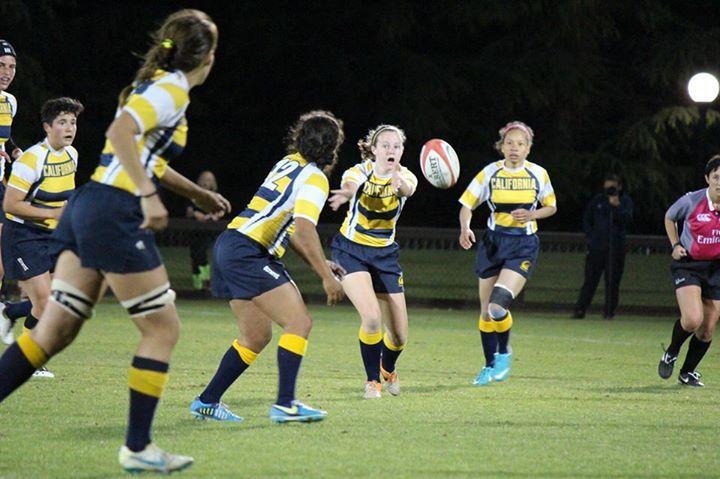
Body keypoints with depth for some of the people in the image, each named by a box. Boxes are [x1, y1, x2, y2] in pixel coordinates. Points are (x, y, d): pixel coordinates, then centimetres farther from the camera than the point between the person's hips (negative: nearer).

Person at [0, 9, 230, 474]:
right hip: (116, 214, -9)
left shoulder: (157, 85, 19)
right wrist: (149, 195, -28)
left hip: (87, 207, 9)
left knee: (55, 331, 7)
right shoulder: (171, 91, -9)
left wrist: (198, 194, 42)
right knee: (163, 328, 2)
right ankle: (138, 448, 4)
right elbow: (120, 133, -25)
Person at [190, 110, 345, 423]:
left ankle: (206, 402, 16)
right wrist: (327, 277, -16)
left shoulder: (289, 163, 20)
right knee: (299, 322, -10)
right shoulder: (314, 179, -8)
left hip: (229, 247, 10)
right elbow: (305, 230, -20)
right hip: (247, 253, -10)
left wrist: (319, 263, 26)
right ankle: (285, 404, -17)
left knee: (257, 337, 14)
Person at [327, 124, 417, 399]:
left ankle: (388, 368, 37)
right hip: (351, 251, -3)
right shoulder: (360, 172, -16)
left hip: (384, 255, 3)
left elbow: (408, 189, -35)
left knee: (399, 336, 2)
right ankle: (372, 380, -5)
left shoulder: (404, 176, -9)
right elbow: (349, 186, -41)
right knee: (372, 317, -26)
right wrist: (346, 193, -67)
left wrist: (400, 183, -61)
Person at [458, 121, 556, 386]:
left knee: (498, 306, -20)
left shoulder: (538, 174, -2)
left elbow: (551, 207, 12)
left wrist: (531, 215, -9)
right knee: (486, 311, 5)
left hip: (524, 246, -2)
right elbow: (467, 204, 1)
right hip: (493, 242, 2)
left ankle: (504, 353, 6)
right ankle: (490, 365, 23)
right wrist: (465, 228, -19)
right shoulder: (490, 173, -3)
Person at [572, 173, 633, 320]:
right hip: (596, 246, 1)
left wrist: (617, 206, -27)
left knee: (613, 281, -1)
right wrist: (590, 235, 8)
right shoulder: (597, 200, 12)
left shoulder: (625, 201, 5)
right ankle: (580, 310, -4)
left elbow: (627, 219, -12)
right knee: (590, 280, -2)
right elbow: (586, 219, 20)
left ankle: (609, 311, 5)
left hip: (616, 247, -1)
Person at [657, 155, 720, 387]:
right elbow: (669, 217, 8)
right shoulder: (692, 201, -13)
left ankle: (688, 372, 27)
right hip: (688, 265, -3)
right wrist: (675, 244, -1)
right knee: (693, 319, -21)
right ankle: (671, 354, 9)